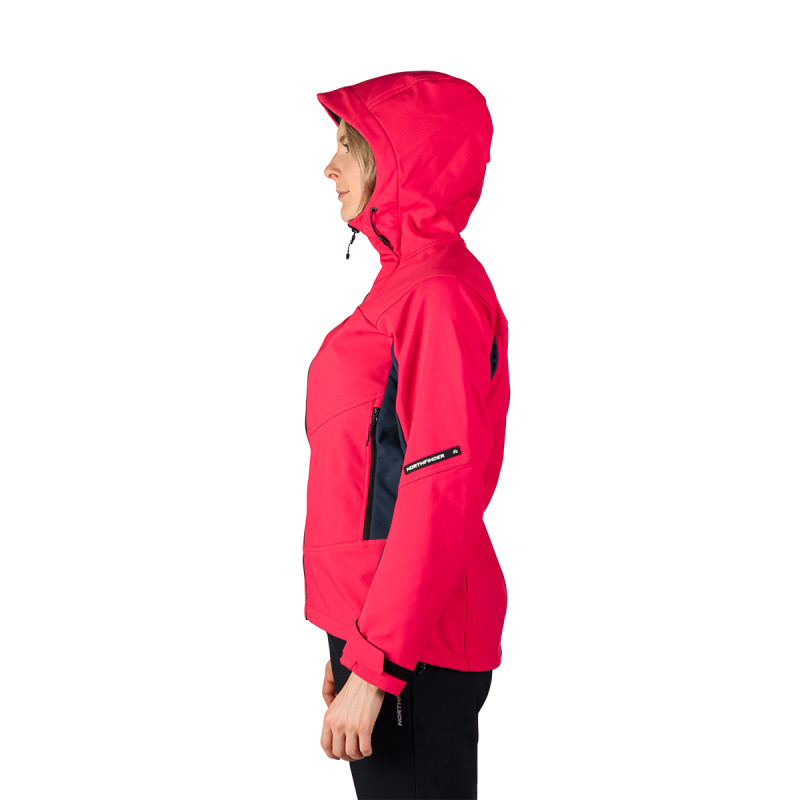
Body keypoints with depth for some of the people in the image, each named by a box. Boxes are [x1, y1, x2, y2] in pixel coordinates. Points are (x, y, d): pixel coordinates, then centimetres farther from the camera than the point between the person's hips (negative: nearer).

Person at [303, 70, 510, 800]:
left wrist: (375, 665, -20)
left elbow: (443, 493, -21)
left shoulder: (439, 293, -16)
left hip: (414, 655, -9)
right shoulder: (406, 282, 12)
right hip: (376, 626, 9)